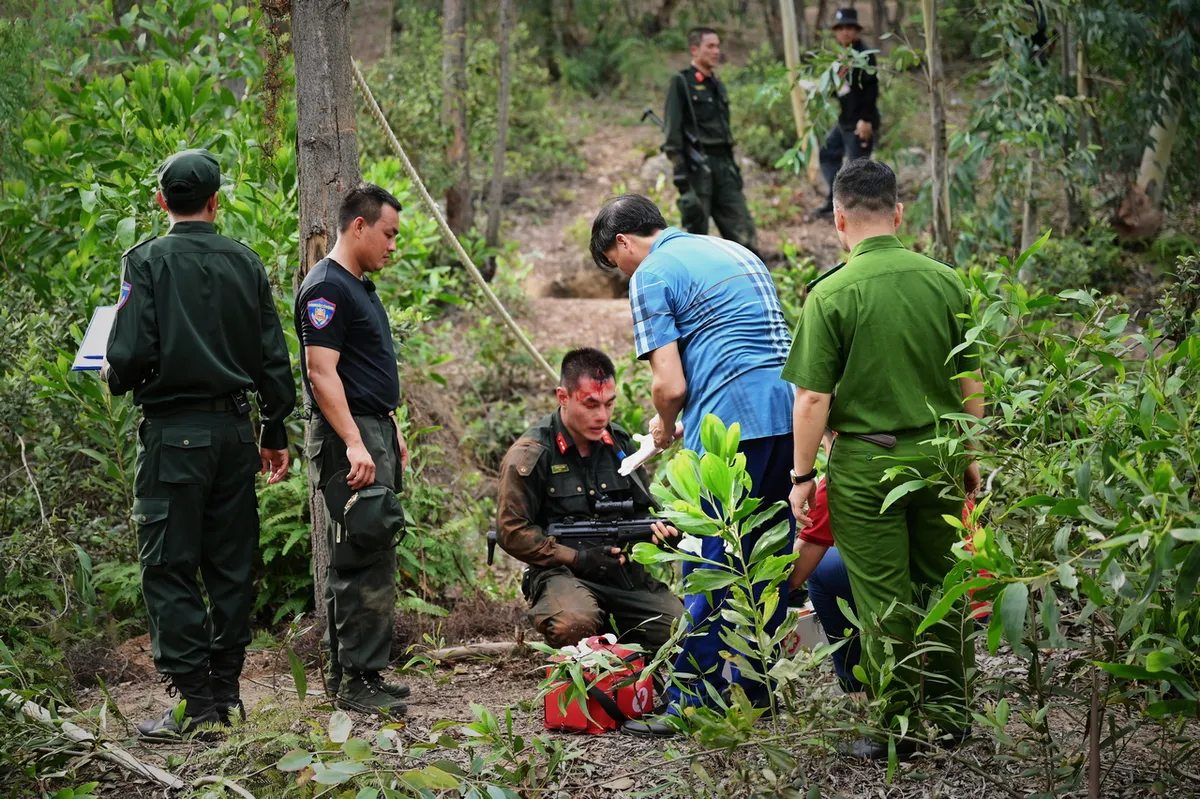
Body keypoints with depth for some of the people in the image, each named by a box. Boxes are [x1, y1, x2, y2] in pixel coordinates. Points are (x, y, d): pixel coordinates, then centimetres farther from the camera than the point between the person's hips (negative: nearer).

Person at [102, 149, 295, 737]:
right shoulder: (245, 262, 7)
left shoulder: (148, 261, -8)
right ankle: (226, 687, 16)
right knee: (231, 564, 12)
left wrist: (113, 376, 8)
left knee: (169, 568, -1)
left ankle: (196, 699, -3)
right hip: (234, 429, 5)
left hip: (173, 432, -5)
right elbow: (273, 357, 8)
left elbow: (131, 352, -15)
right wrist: (275, 431, 17)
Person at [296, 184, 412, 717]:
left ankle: (345, 672, 17)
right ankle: (360, 679, -10)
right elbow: (322, 373, -20)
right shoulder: (326, 289, -13)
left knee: (353, 559, 12)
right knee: (367, 558, -12)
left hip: (373, 434, 11)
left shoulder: (361, 288, 19)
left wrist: (392, 431, 23)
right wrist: (355, 444, -25)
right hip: (349, 438, -11)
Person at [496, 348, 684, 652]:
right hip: (562, 572, -5)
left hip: (626, 572, 5)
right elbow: (512, 531, -9)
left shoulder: (621, 443, 11)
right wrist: (578, 558, -14)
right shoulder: (531, 454, -6)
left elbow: (643, 509, 20)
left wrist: (656, 528, -5)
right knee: (575, 622, -39)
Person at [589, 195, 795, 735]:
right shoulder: (735, 251, 23)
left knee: (711, 567, -3)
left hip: (733, 426, -8)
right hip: (789, 414, 8)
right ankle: (752, 687, 22)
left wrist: (664, 425, 12)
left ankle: (693, 702, -1)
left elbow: (671, 385, -10)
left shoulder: (652, 275, -2)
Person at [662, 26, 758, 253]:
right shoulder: (681, 83, -5)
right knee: (697, 231, -2)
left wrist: (733, 167, 21)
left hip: (724, 166, 7)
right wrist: (680, 173, -18)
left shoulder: (717, 85, 18)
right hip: (697, 166, -7)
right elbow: (672, 131, -11)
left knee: (743, 229, 0)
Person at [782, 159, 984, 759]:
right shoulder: (944, 281, 0)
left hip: (867, 462, -4)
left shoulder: (831, 294, -12)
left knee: (885, 599, 4)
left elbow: (813, 399, -12)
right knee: (940, 585, 15)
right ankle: (950, 714, 24)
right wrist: (971, 456, 18)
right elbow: (970, 382, 7)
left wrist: (803, 476, -2)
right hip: (937, 454, 4)